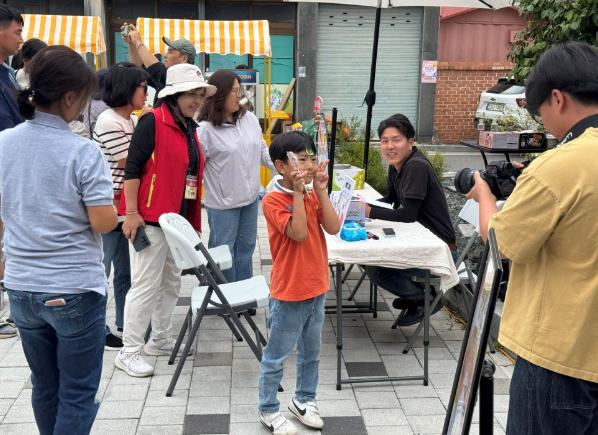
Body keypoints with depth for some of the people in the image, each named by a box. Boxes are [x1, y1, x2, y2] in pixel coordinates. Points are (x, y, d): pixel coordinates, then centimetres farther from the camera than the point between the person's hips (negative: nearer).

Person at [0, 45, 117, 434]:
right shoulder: (83, 152, -17)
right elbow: (104, 222, -17)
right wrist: (106, 199, 2)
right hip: (75, 290, -6)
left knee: (45, 388, 21)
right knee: (77, 395, 8)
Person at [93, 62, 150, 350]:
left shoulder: (133, 121, 10)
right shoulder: (109, 122, -17)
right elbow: (131, 163, -16)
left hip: (127, 207, 9)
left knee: (126, 270, 16)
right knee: (101, 271, 4)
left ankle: (125, 323, 28)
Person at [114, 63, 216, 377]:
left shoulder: (189, 128, 14)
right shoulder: (152, 122, -11)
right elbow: (132, 168, -15)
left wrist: (193, 220, 19)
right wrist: (131, 213, -20)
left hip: (179, 219, 9)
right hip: (150, 220, -9)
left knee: (171, 283, 16)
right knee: (146, 285, -4)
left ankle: (160, 339, 31)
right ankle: (129, 352, 8)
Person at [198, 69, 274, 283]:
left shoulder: (250, 119, 3)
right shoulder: (206, 129, -15)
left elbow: (263, 151, 11)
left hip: (250, 197, 6)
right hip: (223, 202, -6)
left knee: (245, 248, 19)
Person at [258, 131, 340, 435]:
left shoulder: (313, 196, 4)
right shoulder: (273, 201, -16)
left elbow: (333, 228, -8)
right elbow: (299, 233, -26)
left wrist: (320, 189, -12)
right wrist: (298, 193, -24)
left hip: (317, 288, 7)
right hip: (289, 293, -7)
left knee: (311, 353, 20)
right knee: (276, 356, 8)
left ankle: (304, 400, 38)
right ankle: (268, 410, 25)